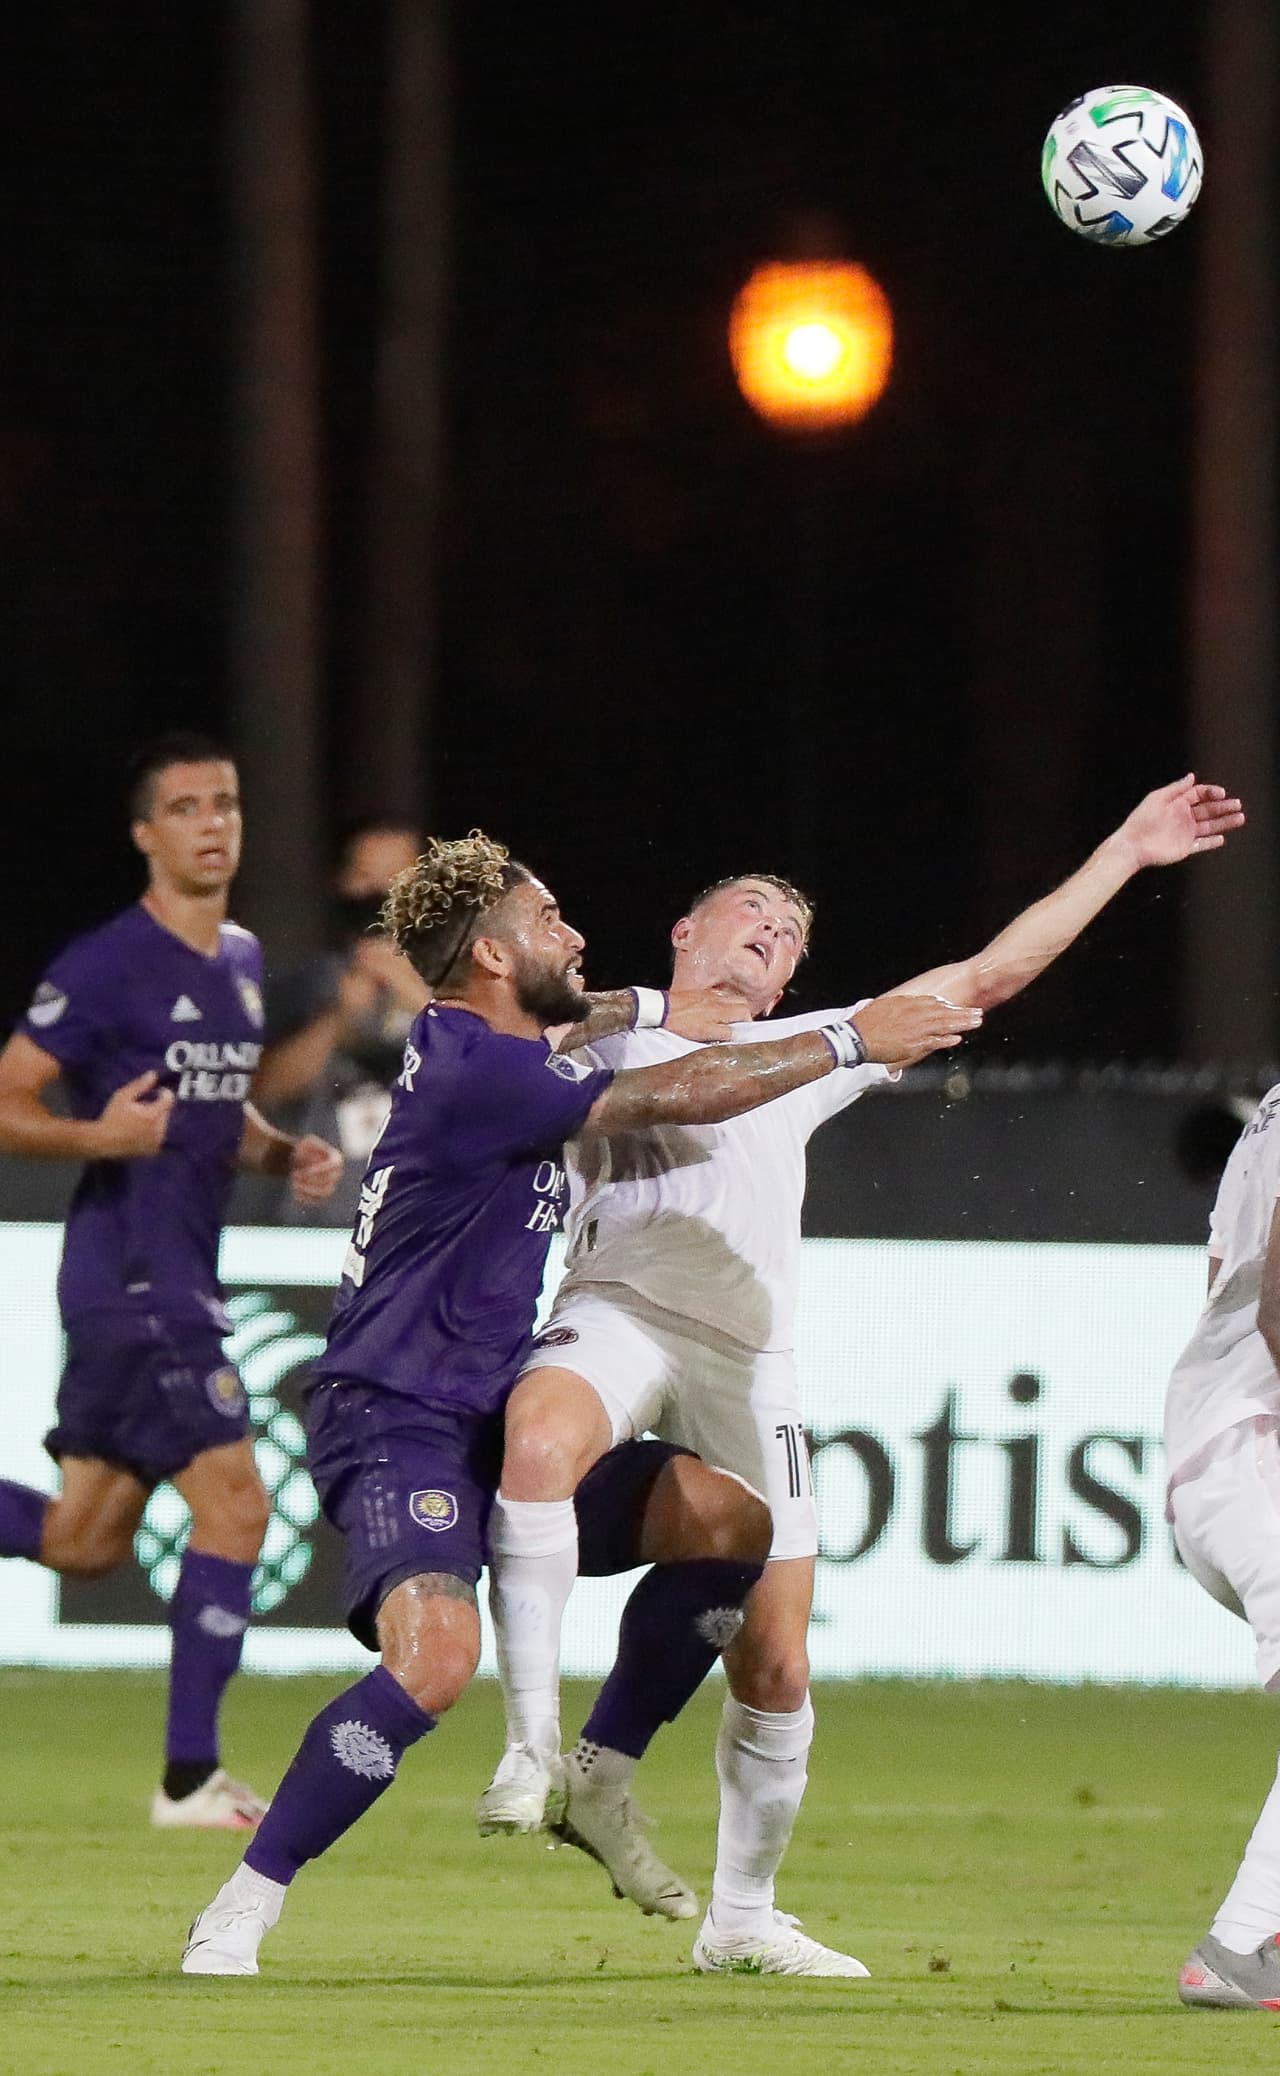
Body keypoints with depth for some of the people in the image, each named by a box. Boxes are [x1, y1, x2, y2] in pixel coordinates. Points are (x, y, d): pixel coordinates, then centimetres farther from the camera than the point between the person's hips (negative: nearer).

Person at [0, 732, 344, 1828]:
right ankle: (190, 1779, -4)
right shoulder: (106, 966, -12)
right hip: (129, 1275, -9)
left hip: (183, 1277, 9)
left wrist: (283, 1155, 7)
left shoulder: (241, 960, 14)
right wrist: (99, 1134, -29)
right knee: (234, 1503, -11)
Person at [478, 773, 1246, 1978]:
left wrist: (1127, 850, 29)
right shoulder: (596, 1034, 20)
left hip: (748, 1360, 4)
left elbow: (984, 979, 29)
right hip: (616, 1312, -4)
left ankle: (741, 1917, 19)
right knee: (538, 1439, -39)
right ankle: (536, 1751, -33)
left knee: (774, 1670, 1)